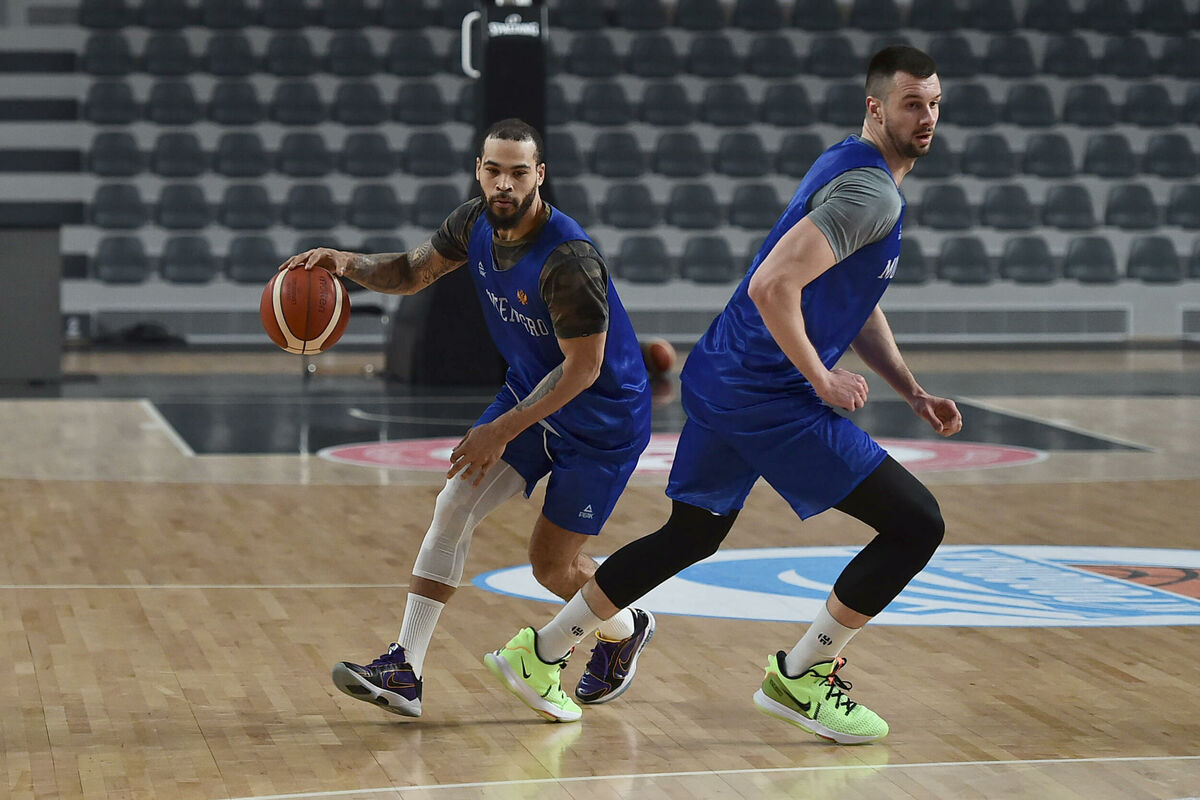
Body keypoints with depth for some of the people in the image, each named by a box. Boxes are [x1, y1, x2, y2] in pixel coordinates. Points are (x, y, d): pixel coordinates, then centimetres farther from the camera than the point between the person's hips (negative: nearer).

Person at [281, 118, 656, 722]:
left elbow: (582, 368, -26)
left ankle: (626, 630, 33)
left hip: (603, 419, -7)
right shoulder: (475, 223, -9)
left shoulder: (569, 260, -33)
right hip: (531, 390, 7)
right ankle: (404, 671, -5)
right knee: (453, 508, -7)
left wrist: (503, 431, -24)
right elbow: (414, 271, 9)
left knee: (551, 564, -1)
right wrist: (348, 263, -12)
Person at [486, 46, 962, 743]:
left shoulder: (852, 170, 17)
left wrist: (912, 390, 17)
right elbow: (772, 286, -26)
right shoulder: (871, 193, -17)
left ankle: (543, 649, 31)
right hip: (771, 397, -11)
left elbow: (856, 303, 25)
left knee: (690, 536, 25)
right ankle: (802, 675, 3)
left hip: (722, 380, 11)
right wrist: (824, 381, -16)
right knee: (916, 525, -7)